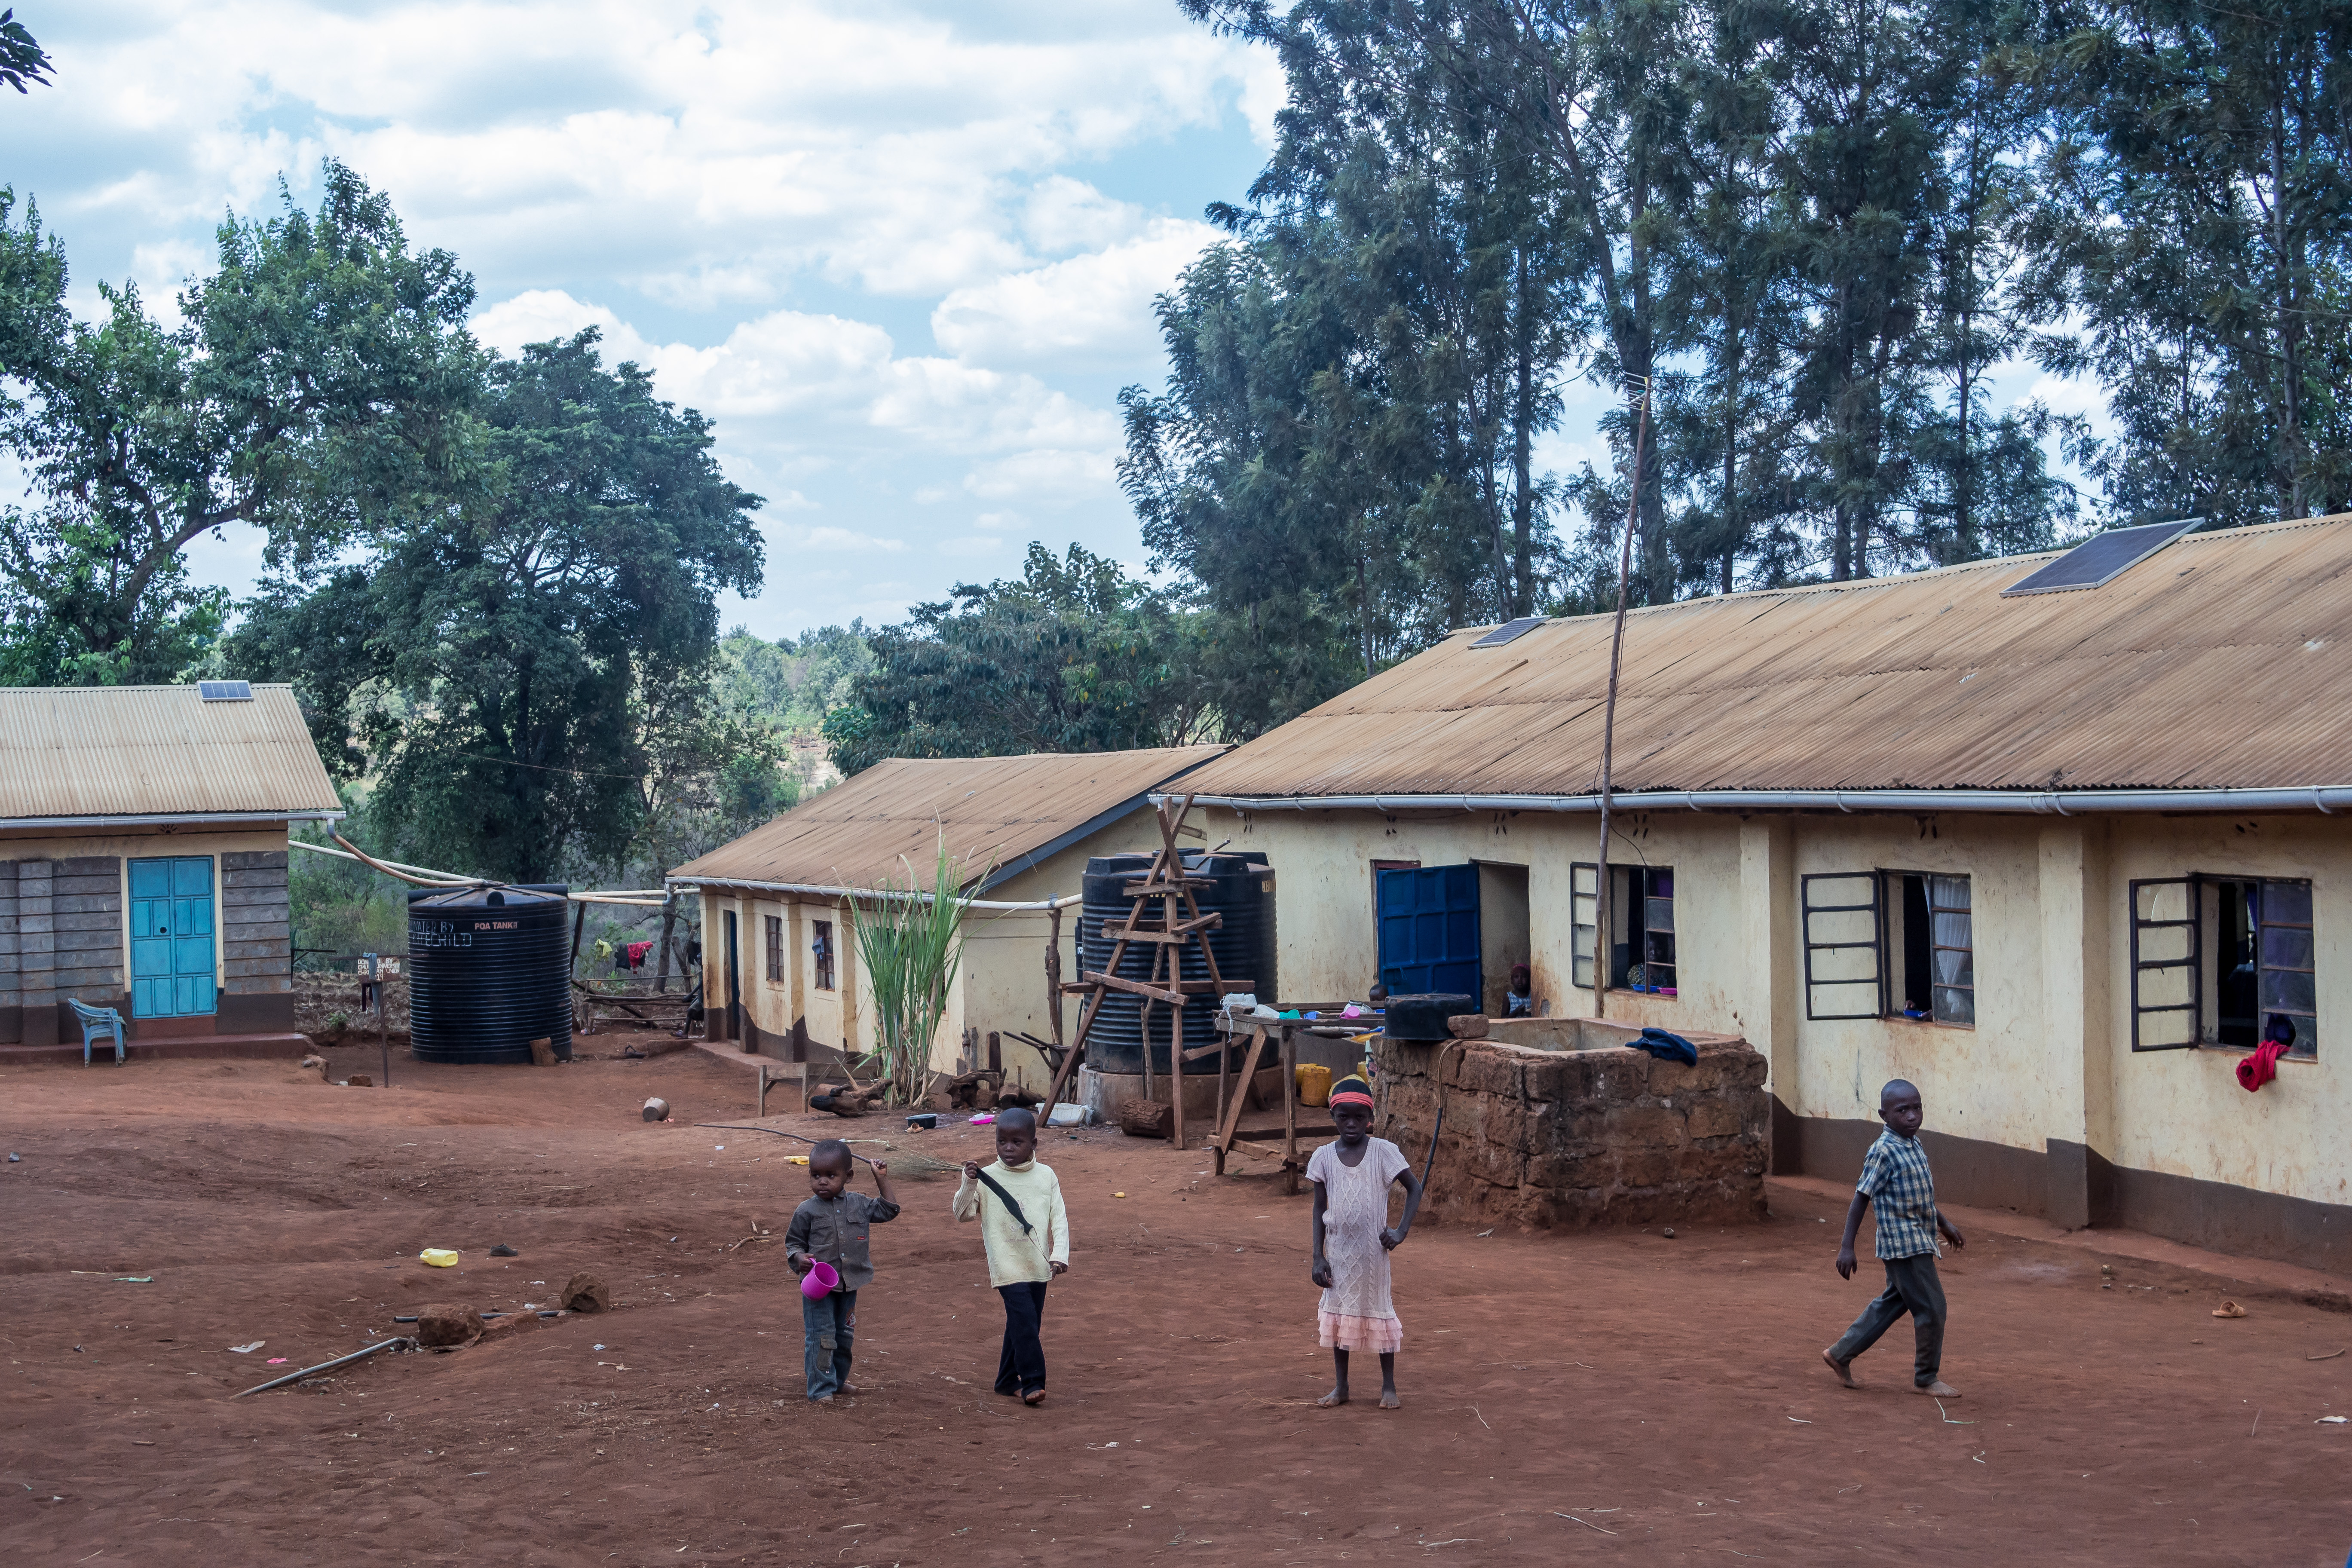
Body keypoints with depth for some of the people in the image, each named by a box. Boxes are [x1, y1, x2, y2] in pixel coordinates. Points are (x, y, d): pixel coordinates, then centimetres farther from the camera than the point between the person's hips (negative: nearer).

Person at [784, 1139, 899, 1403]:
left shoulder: (858, 1204, 1)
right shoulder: (807, 1211, -8)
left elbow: (888, 1211, 12)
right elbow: (793, 1242, 0)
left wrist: (882, 1179, 6)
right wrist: (799, 1258, -21)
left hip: (849, 1286, 4)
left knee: (845, 1336, 18)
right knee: (821, 1337, -5)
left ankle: (839, 1380, 34)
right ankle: (821, 1388, 4)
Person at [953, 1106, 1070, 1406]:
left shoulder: (1046, 1176, 4)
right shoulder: (988, 1178, -4)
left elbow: (1059, 1218, 3)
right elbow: (963, 1213, -6)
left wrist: (1060, 1255, -8)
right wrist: (969, 1185, -22)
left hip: (1039, 1266, 4)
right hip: (1009, 1266, -4)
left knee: (1026, 1323, 12)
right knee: (1024, 1320, -15)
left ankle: (1008, 1380, 25)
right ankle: (1032, 1383, -11)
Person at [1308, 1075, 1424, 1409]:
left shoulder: (1383, 1152, -8)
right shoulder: (1324, 1157, -2)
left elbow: (1414, 1189, -1)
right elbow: (1319, 1209, 3)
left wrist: (1401, 1231, -12)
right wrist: (1318, 1257, -2)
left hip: (1372, 1249, -2)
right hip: (1337, 1251, 2)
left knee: (1379, 1311, 5)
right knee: (1337, 1312, 8)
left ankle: (1389, 1386, 16)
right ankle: (1341, 1386, 20)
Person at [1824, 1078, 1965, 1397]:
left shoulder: (1915, 1144, 10)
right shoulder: (1884, 1152, -17)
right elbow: (1861, 1198, -17)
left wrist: (1944, 1223, 30)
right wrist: (1847, 1247, -18)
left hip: (1919, 1243, 9)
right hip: (1904, 1242, -9)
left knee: (1893, 1303, 17)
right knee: (1931, 1308, -4)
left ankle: (1841, 1354, 27)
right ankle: (1927, 1377, 11)